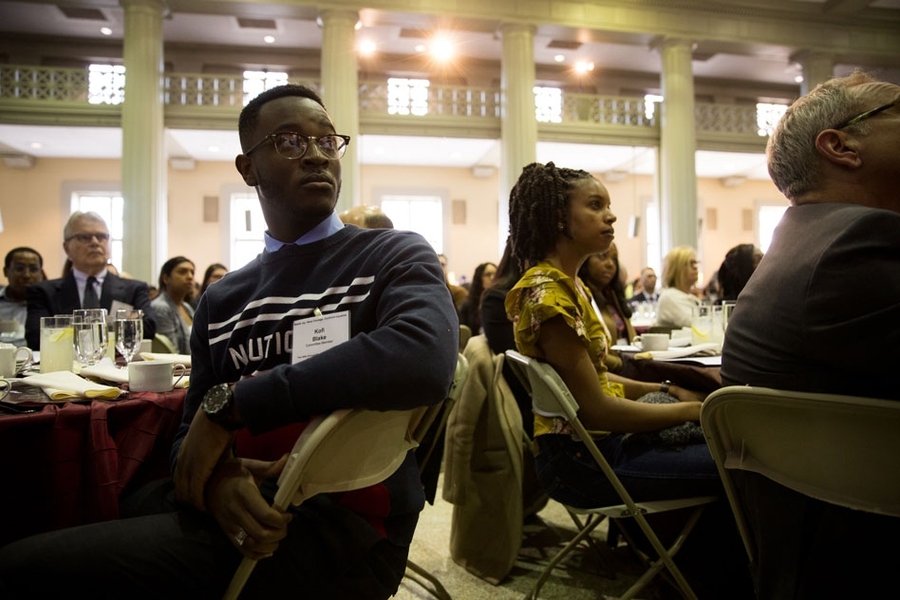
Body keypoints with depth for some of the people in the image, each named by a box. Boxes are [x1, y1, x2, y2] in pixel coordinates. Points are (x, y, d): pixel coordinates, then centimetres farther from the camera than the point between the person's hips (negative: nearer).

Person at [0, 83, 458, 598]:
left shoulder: (398, 257, -4)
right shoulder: (222, 301, 13)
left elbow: (425, 361, -25)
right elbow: (194, 434, 11)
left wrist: (230, 402, -19)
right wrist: (215, 479, -14)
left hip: (344, 526, -5)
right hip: (234, 515, 6)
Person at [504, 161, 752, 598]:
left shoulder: (570, 284, 9)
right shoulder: (547, 291, -22)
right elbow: (594, 408, -22)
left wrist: (666, 390, 3)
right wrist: (690, 410, -13)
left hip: (599, 438, 10)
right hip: (582, 456, -10)